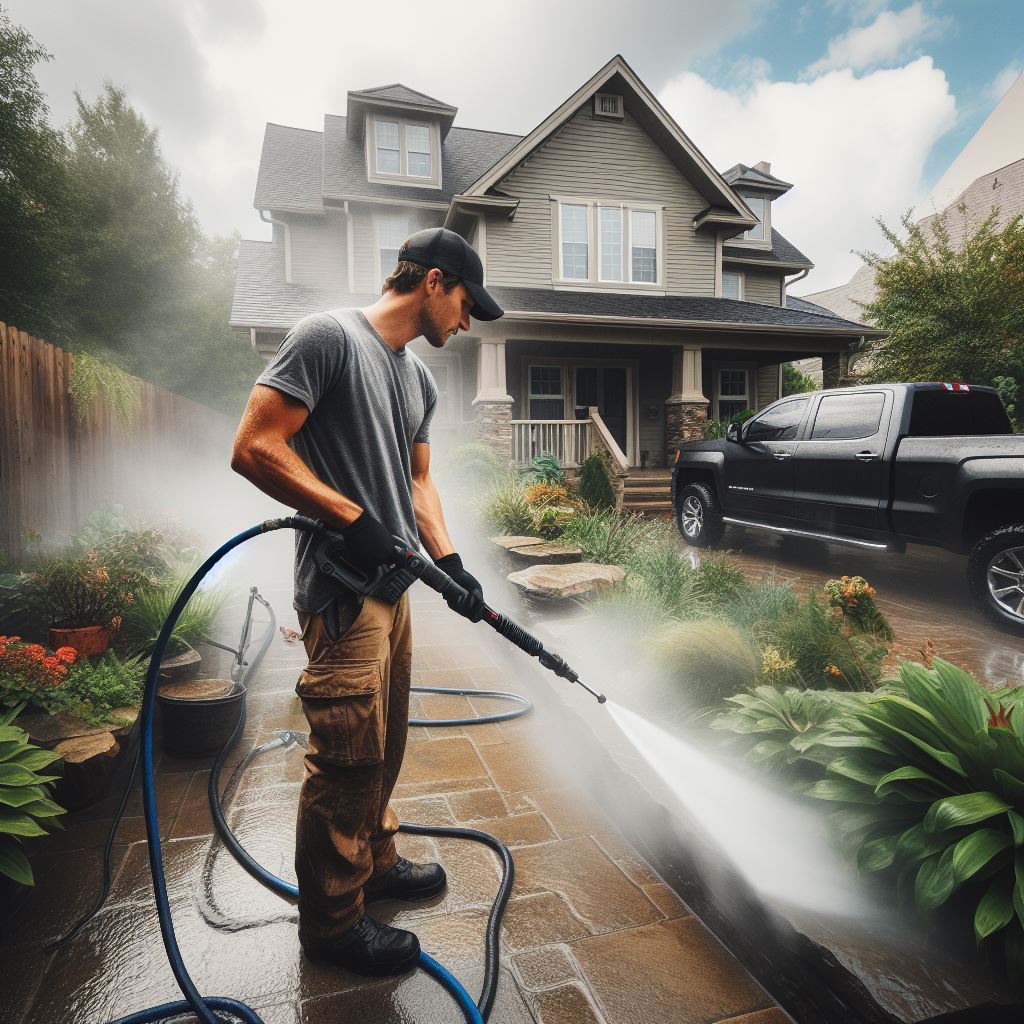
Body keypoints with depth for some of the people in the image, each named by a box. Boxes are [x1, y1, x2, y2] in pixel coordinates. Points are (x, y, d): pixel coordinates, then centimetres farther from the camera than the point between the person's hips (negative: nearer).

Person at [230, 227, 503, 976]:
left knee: (384, 744, 18)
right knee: (348, 757, -1)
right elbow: (254, 449, -17)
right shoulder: (329, 337, -11)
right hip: (341, 592, -9)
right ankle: (333, 922, 19)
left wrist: (449, 562, 8)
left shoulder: (419, 379, 15)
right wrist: (353, 519, -19)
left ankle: (374, 862, 38)